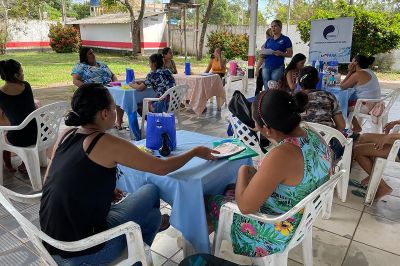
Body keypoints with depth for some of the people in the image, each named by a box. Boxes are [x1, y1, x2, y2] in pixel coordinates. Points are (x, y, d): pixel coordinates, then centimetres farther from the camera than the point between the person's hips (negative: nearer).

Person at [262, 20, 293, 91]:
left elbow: (290, 54, 1)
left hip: (278, 67, -4)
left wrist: (281, 53, -18)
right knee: (267, 89, 4)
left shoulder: (285, 39, 3)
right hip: (266, 67, 4)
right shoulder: (268, 40, 15)